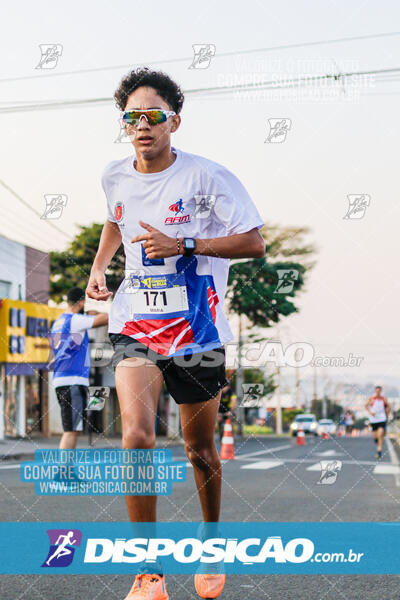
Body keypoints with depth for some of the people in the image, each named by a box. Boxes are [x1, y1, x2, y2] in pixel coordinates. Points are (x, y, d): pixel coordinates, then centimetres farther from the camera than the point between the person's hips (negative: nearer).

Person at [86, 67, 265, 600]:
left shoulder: (208, 175, -9)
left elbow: (254, 242, -9)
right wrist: (98, 266, 11)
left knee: (200, 451, 9)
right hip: (135, 326, 2)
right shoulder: (115, 177, 5)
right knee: (136, 436, -20)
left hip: (197, 330, -2)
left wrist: (183, 245, -17)